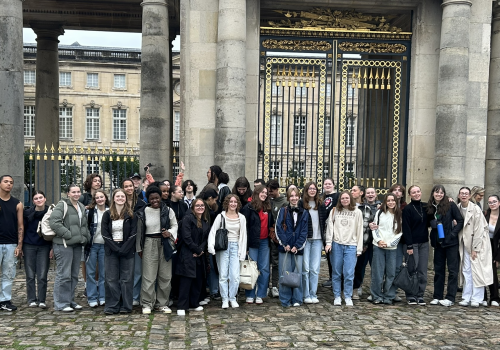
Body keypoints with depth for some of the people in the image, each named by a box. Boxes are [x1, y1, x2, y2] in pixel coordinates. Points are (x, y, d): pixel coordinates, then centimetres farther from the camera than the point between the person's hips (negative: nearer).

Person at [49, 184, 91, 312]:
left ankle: (70, 301, 23)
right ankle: (61, 303, 3)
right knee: (64, 274, -6)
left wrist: (86, 237, 11)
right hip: (63, 244, -8)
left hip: (77, 244, 8)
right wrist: (68, 234, -18)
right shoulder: (62, 205, -8)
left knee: (74, 275, 13)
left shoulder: (81, 207, 17)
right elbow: (54, 222, -19)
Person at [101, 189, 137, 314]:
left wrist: (124, 249, -13)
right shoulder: (107, 215, 5)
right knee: (111, 279, 0)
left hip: (127, 250, -1)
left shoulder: (131, 215, 3)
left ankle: (126, 306, 8)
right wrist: (116, 249, -11)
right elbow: (105, 234, -1)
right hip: (111, 250, 1)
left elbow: (133, 234, -3)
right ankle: (112, 307, 7)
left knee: (127, 279, 1)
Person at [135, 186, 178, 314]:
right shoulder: (143, 212, 2)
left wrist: (170, 233, -10)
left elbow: (174, 225, 12)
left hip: (165, 245, 1)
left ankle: (162, 303, 17)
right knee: (149, 275, -3)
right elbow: (139, 231, 8)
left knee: (165, 276, 6)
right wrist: (139, 249, 9)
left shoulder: (168, 211, 2)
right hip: (149, 244, -1)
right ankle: (147, 304, 9)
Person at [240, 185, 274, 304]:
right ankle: (250, 295, 10)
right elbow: (244, 225, -10)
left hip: (264, 241, 5)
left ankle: (260, 295, 14)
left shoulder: (267, 207, 12)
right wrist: (245, 243, -14)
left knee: (264, 269, 6)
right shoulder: (249, 207, -6)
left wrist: (274, 224, 0)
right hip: (253, 241, -5)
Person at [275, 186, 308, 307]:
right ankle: (285, 300, 8)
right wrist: (285, 244, -12)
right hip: (285, 247, -1)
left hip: (298, 248, 1)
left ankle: (297, 299, 13)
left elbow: (304, 232, 4)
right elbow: (278, 228, -2)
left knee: (298, 273, 1)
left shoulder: (304, 213, 10)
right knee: (285, 274, -1)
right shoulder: (283, 211, 5)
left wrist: (297, 246, -7)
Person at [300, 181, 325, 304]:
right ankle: (306, 295, 8)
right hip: (305, 239, -3)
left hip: (317, 240, 3)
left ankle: (313, 294, 12)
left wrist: (323, 236, 9)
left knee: (315, 268, 4)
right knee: (305, 268, 0)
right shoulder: (301, 204, -1)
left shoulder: (320, 205, 12)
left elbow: (324, 221, 16)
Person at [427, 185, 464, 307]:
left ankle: (450, 298, 6)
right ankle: (437, 297, 17)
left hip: (451, 242, -4)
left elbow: (461, 221, -6)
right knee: (438, 270, 10)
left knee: (452, 270, 1)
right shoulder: (430, 207, 6)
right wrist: (432, 223, -5)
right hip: (438, 242, 5)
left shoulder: (450, 205, -6)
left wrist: (453, 233, -14)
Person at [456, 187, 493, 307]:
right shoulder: (457, 208, 1)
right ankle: (466, 298, 12)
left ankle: (476, 299, 3)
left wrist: (475, 249, -13)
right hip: (465, 244, 5)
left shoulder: (476, 209, -14)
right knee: (466, 271, 6)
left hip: (478, 243, -5)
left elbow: (478, 230, -14)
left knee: (477, 271, -4)